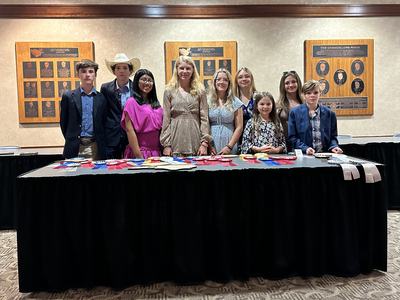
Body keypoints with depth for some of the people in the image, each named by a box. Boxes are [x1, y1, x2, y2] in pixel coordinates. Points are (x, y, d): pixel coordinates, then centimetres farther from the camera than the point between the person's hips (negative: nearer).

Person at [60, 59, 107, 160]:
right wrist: (71, 141, 8)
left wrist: (102, 146, 4)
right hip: (75, 149, 0)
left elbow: (104, 124, 9)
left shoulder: (101, 98, 7)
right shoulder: (68, 96, 5)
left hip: (95, 148, 1)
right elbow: (63, 123, 10)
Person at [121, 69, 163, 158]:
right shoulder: (132, 102, -4)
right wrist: (138, 156, -16)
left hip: (156, 152, 5)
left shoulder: (156, 104, 12)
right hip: (140, 152, -5)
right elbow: (129, 130, -11)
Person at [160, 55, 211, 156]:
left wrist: (205, 142, -5)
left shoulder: (200, 91, 7)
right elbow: (166, 119, 3)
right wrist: (166, 144, -3)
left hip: (195, 141, 1)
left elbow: (204, 118, 3)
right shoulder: (169, 91, 5)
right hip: (175, 141, 0)